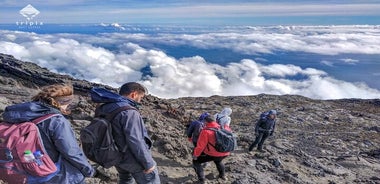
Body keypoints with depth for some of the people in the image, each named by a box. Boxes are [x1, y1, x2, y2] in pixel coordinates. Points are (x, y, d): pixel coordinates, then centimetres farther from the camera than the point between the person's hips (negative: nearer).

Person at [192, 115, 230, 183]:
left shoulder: (205, 131, -17)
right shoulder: (224, 128, -2)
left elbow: (200, 145, -15)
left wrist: (195, 154, -2)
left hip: (213, 154, -6)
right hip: (225, 154, 6)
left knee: (196, 161, 12)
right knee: (218, 160, 41)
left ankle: (202, 179, 7)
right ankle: (222, 175, 49)